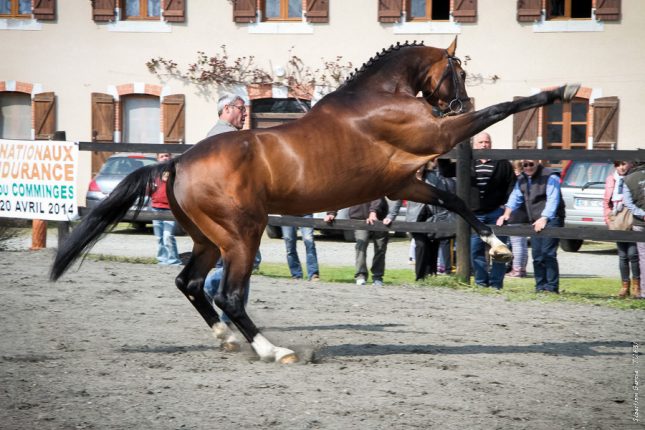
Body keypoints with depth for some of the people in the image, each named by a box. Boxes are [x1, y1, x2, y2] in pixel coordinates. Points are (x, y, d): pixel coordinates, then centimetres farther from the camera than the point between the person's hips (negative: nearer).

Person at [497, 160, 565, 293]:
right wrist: (507, 213, 0)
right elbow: (515, 197, 18)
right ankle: (540, 287, 9)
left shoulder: (550, 177, -9)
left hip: (550, 220, -7)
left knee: (548, 253, -15)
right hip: (535, 222, 7)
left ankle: (551, 287, -15)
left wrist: (544, 218, -32)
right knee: (537, 255, 4)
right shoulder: (522, 179, 15)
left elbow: (552, 200, -20)